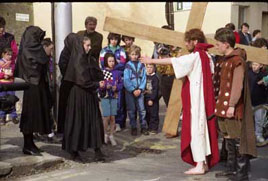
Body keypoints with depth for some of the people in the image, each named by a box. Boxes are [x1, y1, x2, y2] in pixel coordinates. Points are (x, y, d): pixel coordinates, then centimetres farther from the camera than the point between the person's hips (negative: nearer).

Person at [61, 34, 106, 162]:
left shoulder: (89, 59, 11)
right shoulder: (77, 60, -12)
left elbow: (98, 73, 10)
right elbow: (83, 79, -17)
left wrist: (99, 82, -10)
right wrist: (97, 85, -7)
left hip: (90, 95, 8)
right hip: (79, 95, -8)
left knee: (95, 120, 4)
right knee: (77, 121, 1)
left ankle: (97, 151, 8)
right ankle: (74, 152, 13)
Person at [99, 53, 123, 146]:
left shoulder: (117, 72, 6)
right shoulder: (102, 72, -4)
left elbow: (121, 83, 10)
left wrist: (116, 87, -9)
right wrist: (105, 86, -21)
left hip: (114, 97, 3)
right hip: (105, 97, -3)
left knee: (113, 117, 4)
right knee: (106, 117, -4)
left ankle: (111, 135, 18)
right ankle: (105, 134, 16)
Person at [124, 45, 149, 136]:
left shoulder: (141, 65, 4)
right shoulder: (127, 65, -3)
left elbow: (144, 78, 3)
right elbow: (126, 80, -7)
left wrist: (140, 89, -9)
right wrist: (133, 90, -12)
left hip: (139, 90, 1)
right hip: (130, 91, -1)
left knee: (142, 109, 0)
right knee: (131, 110, 6)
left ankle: (143, 127, 9)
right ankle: (133, 127, 15)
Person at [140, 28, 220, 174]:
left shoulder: (194, 57, -13)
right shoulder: (207, 57, 12)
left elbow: (173, 61, -16)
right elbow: (212, 75, 11)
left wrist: (151, 61, -12)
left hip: (196, 99, -9)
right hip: (204, 97, 9)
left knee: (195, 129, -5)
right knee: (202, 127, 12)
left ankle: (199, 165, -2)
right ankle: (205, 162, 18)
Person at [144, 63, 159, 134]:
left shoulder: (155, 78, -8)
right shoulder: (145, 77, 10)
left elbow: (155, 90, -13)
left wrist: (152, 99, -16)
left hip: (153, 100, -6)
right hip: (146, 99, 6)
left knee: (154, 114, -2)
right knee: (147, 115, 12)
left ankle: (154, 128, 4)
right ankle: (149, 127, 23)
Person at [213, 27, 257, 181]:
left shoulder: (237, 61, -15)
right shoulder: (224, 60, 13)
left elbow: (237, 86, -20)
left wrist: (232, 105, -22)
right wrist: (220, 103, 16)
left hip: (233, 109, -9)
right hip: (223, 106, 9)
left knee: (238, 140, -3)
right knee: (229, 139, 17)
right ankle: (232, 168, 28)